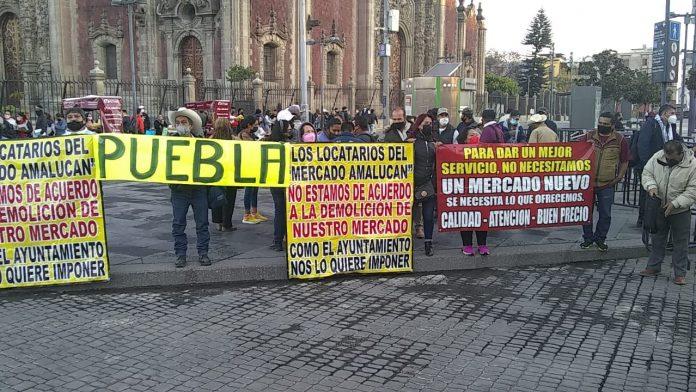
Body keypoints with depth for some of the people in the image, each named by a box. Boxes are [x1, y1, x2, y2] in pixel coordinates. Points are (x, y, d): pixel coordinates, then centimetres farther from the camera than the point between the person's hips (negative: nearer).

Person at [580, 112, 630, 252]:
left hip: (607, 184, -1)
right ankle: (588, 238, 23)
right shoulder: (588, 136, 2)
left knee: (605, 214, 6)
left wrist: (619, 178, -3)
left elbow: (624, 162, 5)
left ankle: (600, 239, 22)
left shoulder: (620, 140, 0)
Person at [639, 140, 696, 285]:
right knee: (657, 239, 15)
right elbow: (647, 173, 1)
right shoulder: (657, 157, -11)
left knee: (681, 242, 5)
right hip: (659, 208, 3)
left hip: (680, 211, -3)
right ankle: (653, 267, 28)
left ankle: (680, 274, 15)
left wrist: (674, 203, -25)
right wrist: (651, 186, -19)